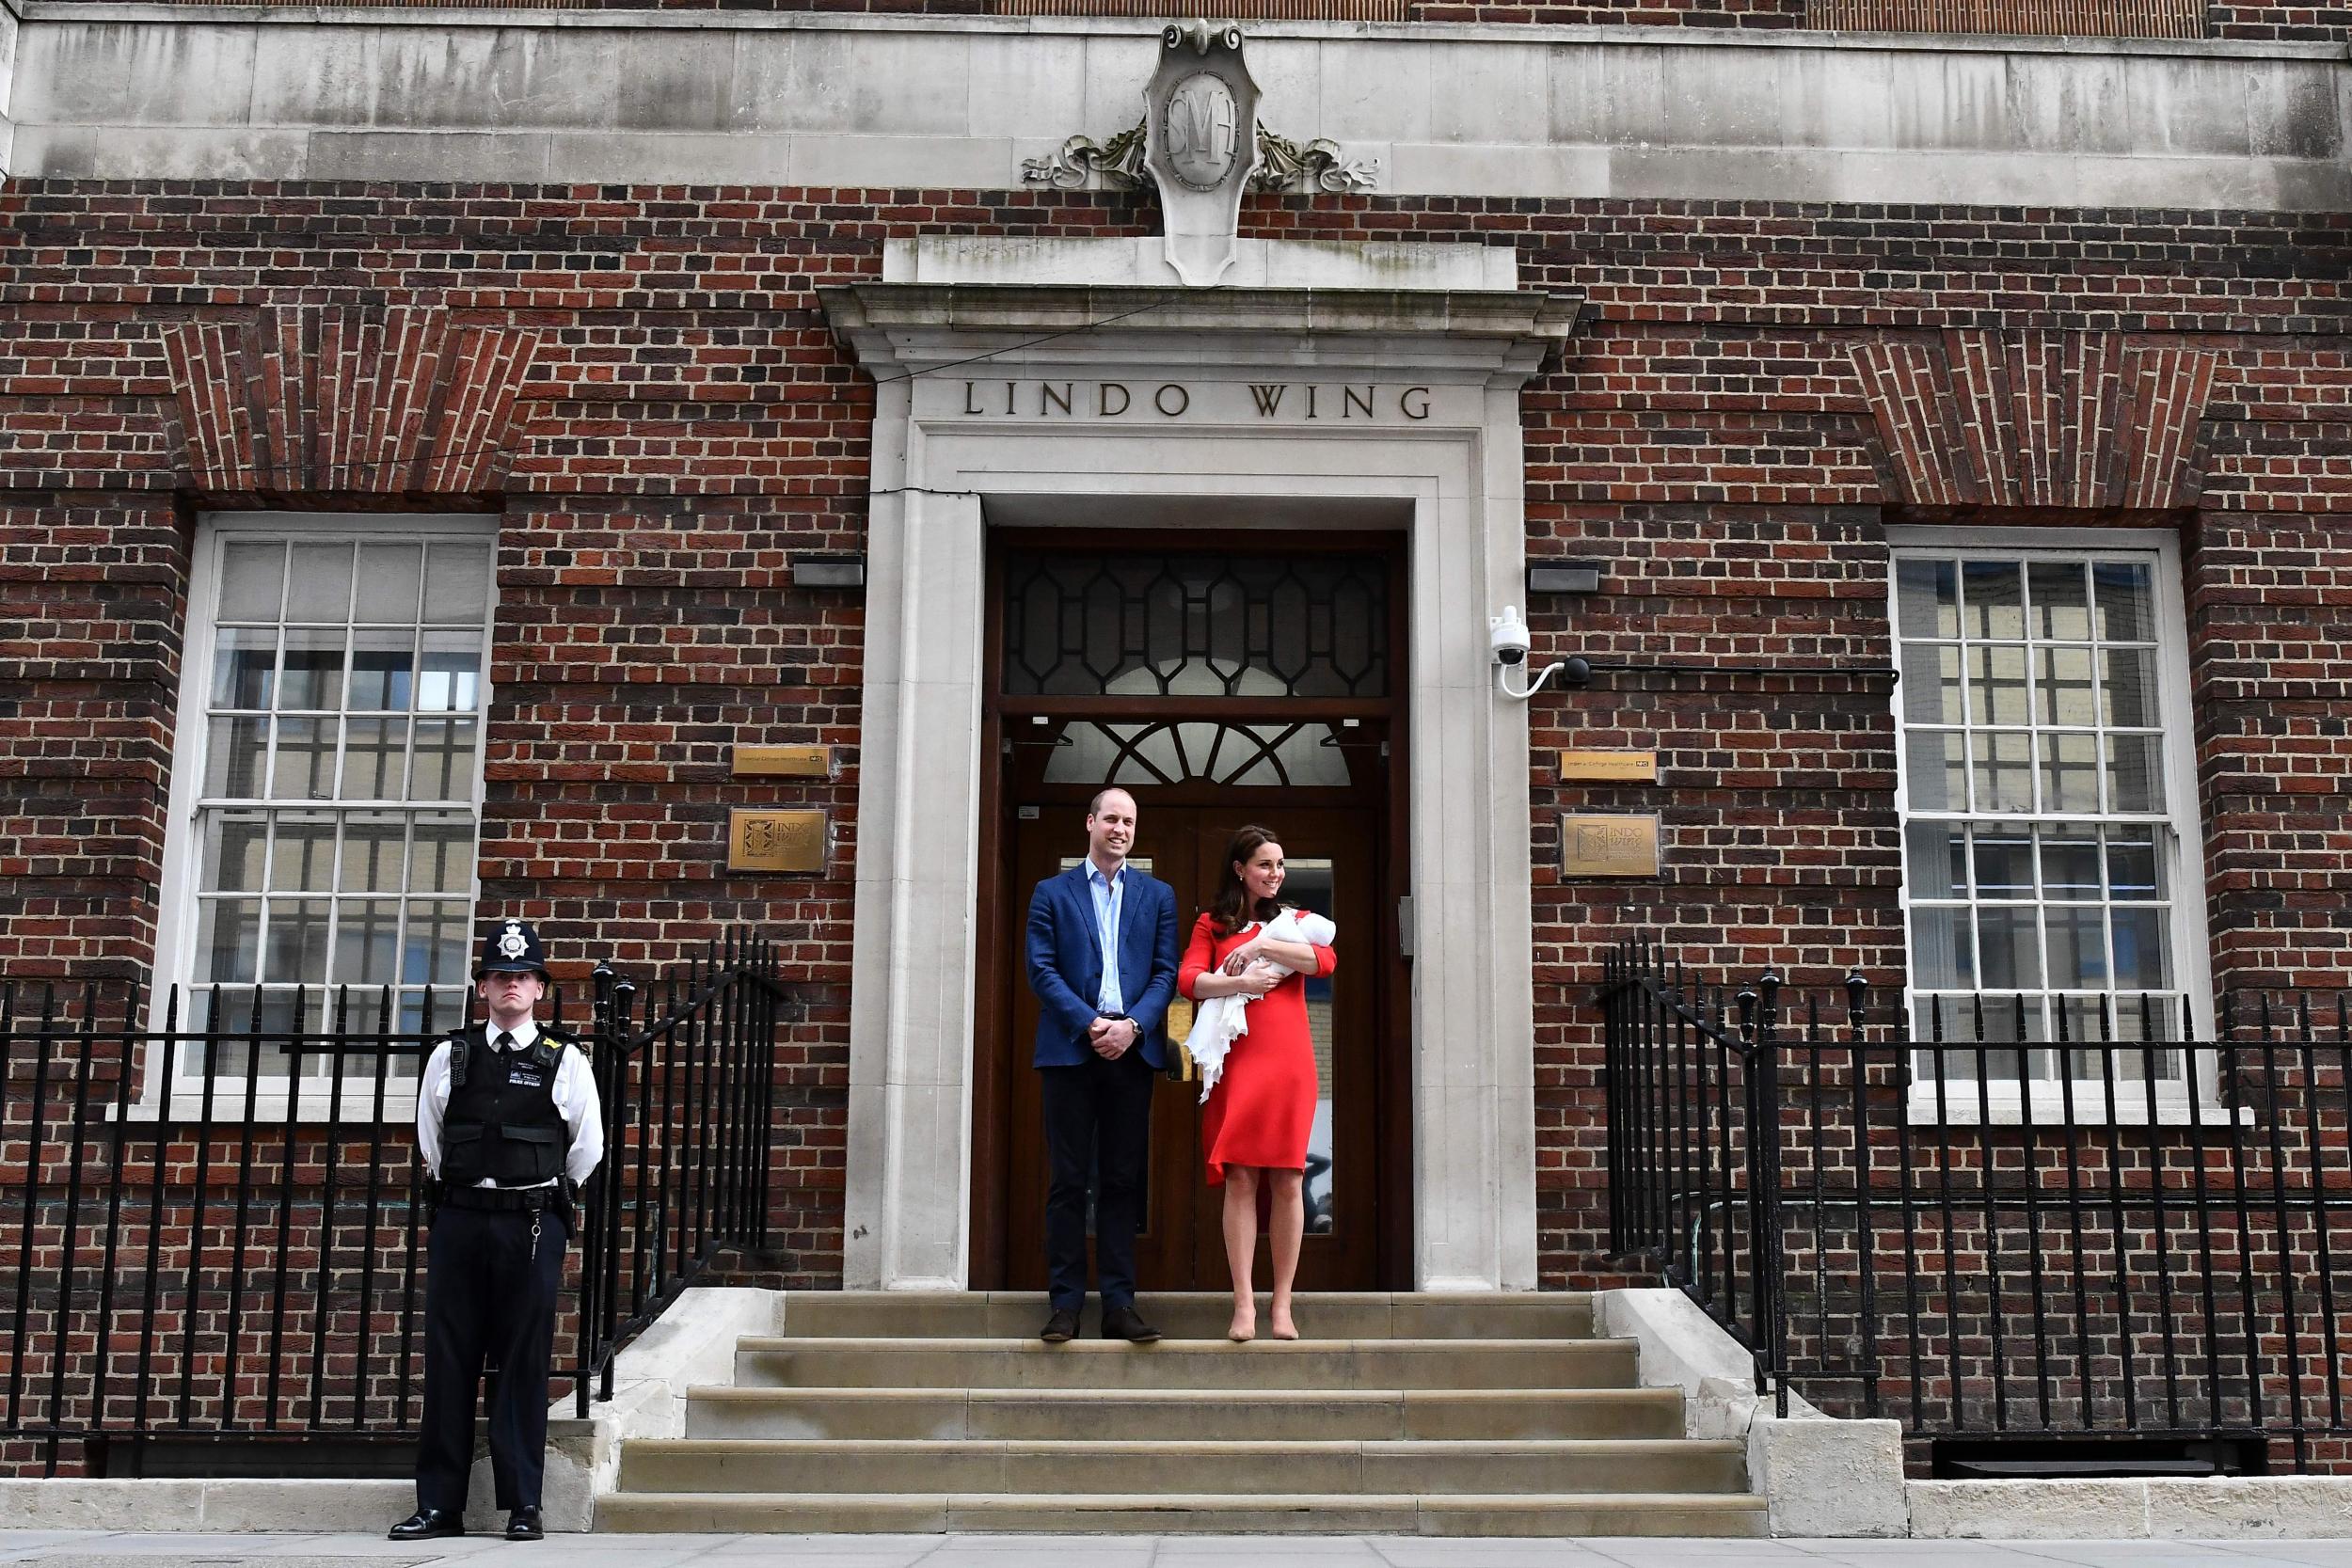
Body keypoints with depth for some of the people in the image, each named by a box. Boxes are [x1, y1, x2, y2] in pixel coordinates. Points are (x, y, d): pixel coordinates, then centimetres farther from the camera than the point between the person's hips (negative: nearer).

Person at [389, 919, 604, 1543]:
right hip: (459, 1218, 2)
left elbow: (586, 1147, 9)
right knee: (448, 1360, 3)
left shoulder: (564, 1061, 3)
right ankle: (439, 1505, 9)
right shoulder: (449, 1057, 9)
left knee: (524, 1363, 0)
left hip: (532, 1224, -2)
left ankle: (523, 1504, 6)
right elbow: (429, 1140, 19)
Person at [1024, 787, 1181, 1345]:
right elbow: (1042, 969, 0)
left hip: (1132, 1049, 2)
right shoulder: (1052, 893, 9)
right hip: (1069, 1048, -1)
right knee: (1067, 1180, 0)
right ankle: (1065, 1303, 4)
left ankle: (1119, 1304, 6)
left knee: (1123, 1180, 3)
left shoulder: (1158, 895, 14)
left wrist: (1132, 1025, -10)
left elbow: (1166, 972, 6)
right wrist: (1090, 1024, -11)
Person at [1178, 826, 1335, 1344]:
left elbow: (1326, 960, -4)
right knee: (1240, 1179, -6)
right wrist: (1241, 982, -14)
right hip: (1237, 1062, -1)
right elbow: (1189, 980, -2)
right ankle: (1244, 1304, -3)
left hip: (1289, 1062, 1)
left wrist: (1261, 946, -8)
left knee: (1288, 1181, -1)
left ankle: (1282, 1302, 6)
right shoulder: (1211, 925, 13)